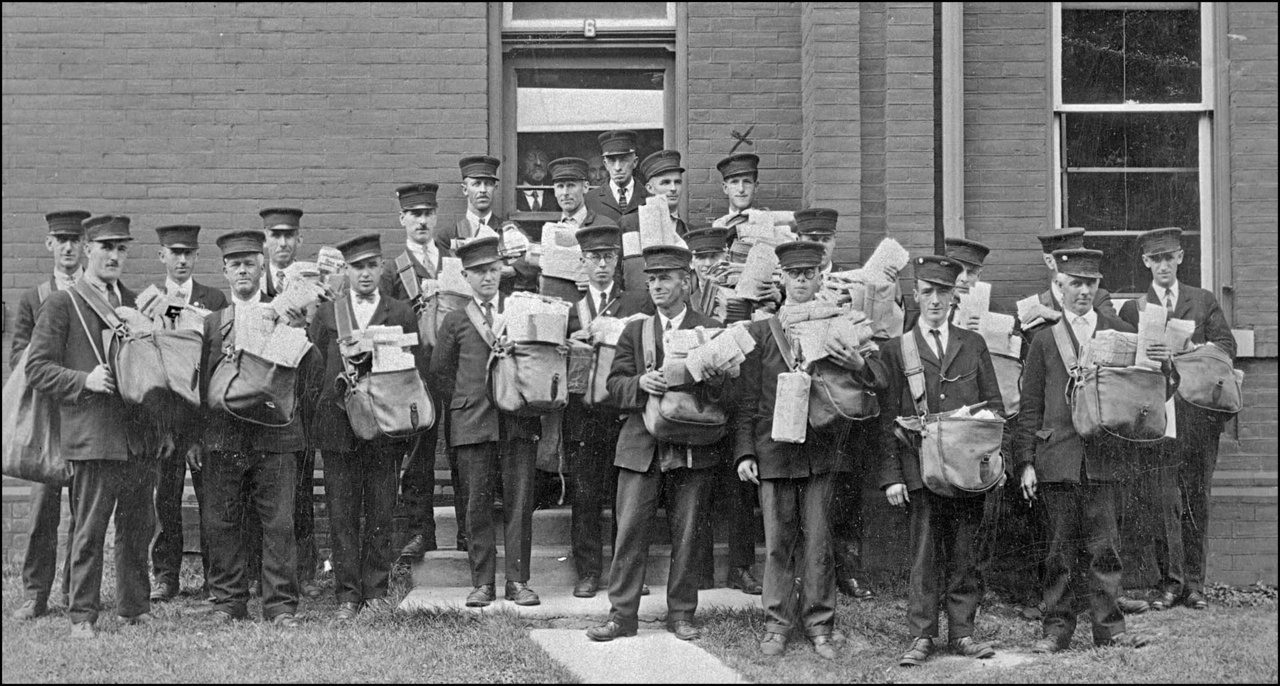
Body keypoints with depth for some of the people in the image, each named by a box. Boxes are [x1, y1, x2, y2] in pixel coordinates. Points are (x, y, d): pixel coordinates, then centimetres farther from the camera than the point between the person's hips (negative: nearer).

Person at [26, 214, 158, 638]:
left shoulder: (135, 303, 17)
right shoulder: (61, 305, 0)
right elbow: (37, 368, -3)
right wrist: (84, 380, -17)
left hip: (141, 436, 6)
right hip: (93, 438, -5)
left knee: (139, 528, 9)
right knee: (90, 530, -4)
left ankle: (135, 609, 20)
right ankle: (83, 616, 3)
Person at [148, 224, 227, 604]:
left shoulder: (215, 299, 10)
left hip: (206, 410, 0)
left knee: (212, 496, -1)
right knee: (164, 497, 1)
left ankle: (215, 576, 6)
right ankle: (165, 576, 9)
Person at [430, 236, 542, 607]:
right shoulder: (456, 321, 10)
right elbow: (440, 370, 16)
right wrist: (463, 402, 9)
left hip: (519, 420, 0)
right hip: (472, 422, 0)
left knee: (519, 502, -1)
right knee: (477, 504, 1)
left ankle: (518, 580, 4)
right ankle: (482, 582, 7)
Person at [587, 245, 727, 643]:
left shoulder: (711, 331, 5)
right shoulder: (634, 331, 13)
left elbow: (721, 385, -4)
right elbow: (615, 384, 5)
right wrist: (641, 383, -16)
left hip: (694, 448, -1)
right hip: (641, 446, 1)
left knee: (686, 534, 4)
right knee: (630, 531, -3)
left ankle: (681, 613, 15)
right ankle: (622, 614, 2)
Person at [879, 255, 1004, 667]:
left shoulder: (973, 345, 13)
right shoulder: (896, 349, 7)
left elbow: (995, 405, 14)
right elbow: (888, 419, 4)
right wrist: (891, 476, -3)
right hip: (921, 471, -2)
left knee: (964, 555, 4)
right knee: (923, 556, -2)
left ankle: (962, 634, 11)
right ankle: (921, 637, 3)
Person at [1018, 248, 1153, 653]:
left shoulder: (1120, 333, 11)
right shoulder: (1045, 339, 7)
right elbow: (1030, 407, 6)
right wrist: (1026, 462, 0)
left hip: (1102, 456, 1)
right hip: (1057, 456, -1)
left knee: (1103, 546, 0)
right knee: (1062, 547, 4)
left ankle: (1109, 627, 7)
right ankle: (1057, 628, 10)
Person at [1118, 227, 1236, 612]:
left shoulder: (1204, 302, 15)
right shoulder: (1132, 310, 11)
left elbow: (1228, 346, 8)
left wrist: (1203, 349, -10)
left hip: (1200, 410, 1)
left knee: (1197, 497, 2)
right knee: (1165, 499, -5)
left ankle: (1194, 581, 5)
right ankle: (1170, 580, 0)